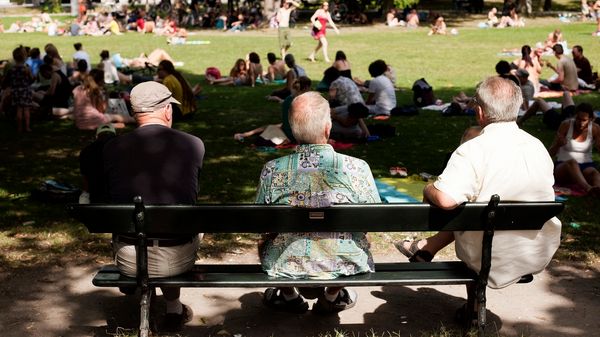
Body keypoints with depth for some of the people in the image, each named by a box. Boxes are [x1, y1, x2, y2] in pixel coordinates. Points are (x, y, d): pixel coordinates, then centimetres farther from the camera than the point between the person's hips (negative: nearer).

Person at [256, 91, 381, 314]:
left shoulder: (272, 170, -16)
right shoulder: (356, 168, -18)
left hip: (285, 266, 1)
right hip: (343, 265, 0)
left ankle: (288, 295, 41)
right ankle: (332, 296, 37)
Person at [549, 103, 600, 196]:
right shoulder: (566, 125, -4)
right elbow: (551, 153, -6)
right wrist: (557, 144, -28)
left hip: (586, 165, 2)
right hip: (564, 166, -2)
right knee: (572, 163, -37)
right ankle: (588, 189, -66)